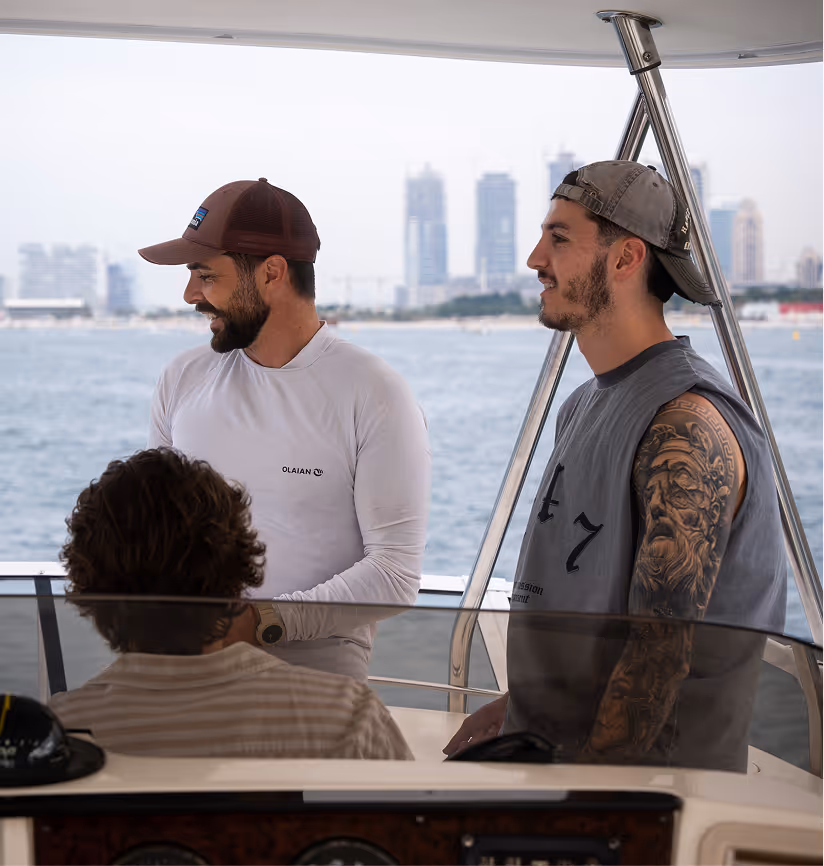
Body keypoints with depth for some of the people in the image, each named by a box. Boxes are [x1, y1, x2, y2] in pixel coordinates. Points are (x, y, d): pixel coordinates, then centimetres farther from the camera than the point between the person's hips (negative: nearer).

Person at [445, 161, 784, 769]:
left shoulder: (689, 425, -16)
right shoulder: (586, 406, 16)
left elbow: (666, 643, -20)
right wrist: (518, 705, 14)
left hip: (645, 767, -8)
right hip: (549, 746, 8)